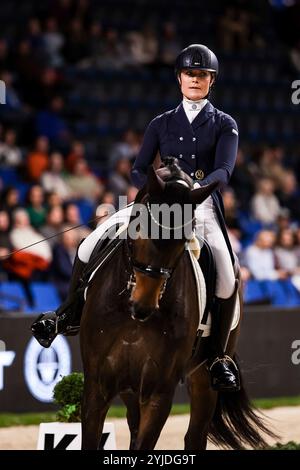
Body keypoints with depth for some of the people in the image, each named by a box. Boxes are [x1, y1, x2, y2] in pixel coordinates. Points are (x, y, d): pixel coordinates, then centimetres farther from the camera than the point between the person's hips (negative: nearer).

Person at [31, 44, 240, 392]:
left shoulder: (224, 125, 7)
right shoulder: (161, 124, 15)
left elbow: (224, 170, -9)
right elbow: (138, 170, 8)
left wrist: (196, 188, -29)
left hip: (202, 204, -3)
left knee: (227, 277, -29)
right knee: (90, 246, -12)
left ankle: (218, 357, -12)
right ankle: (68, 314, 9)